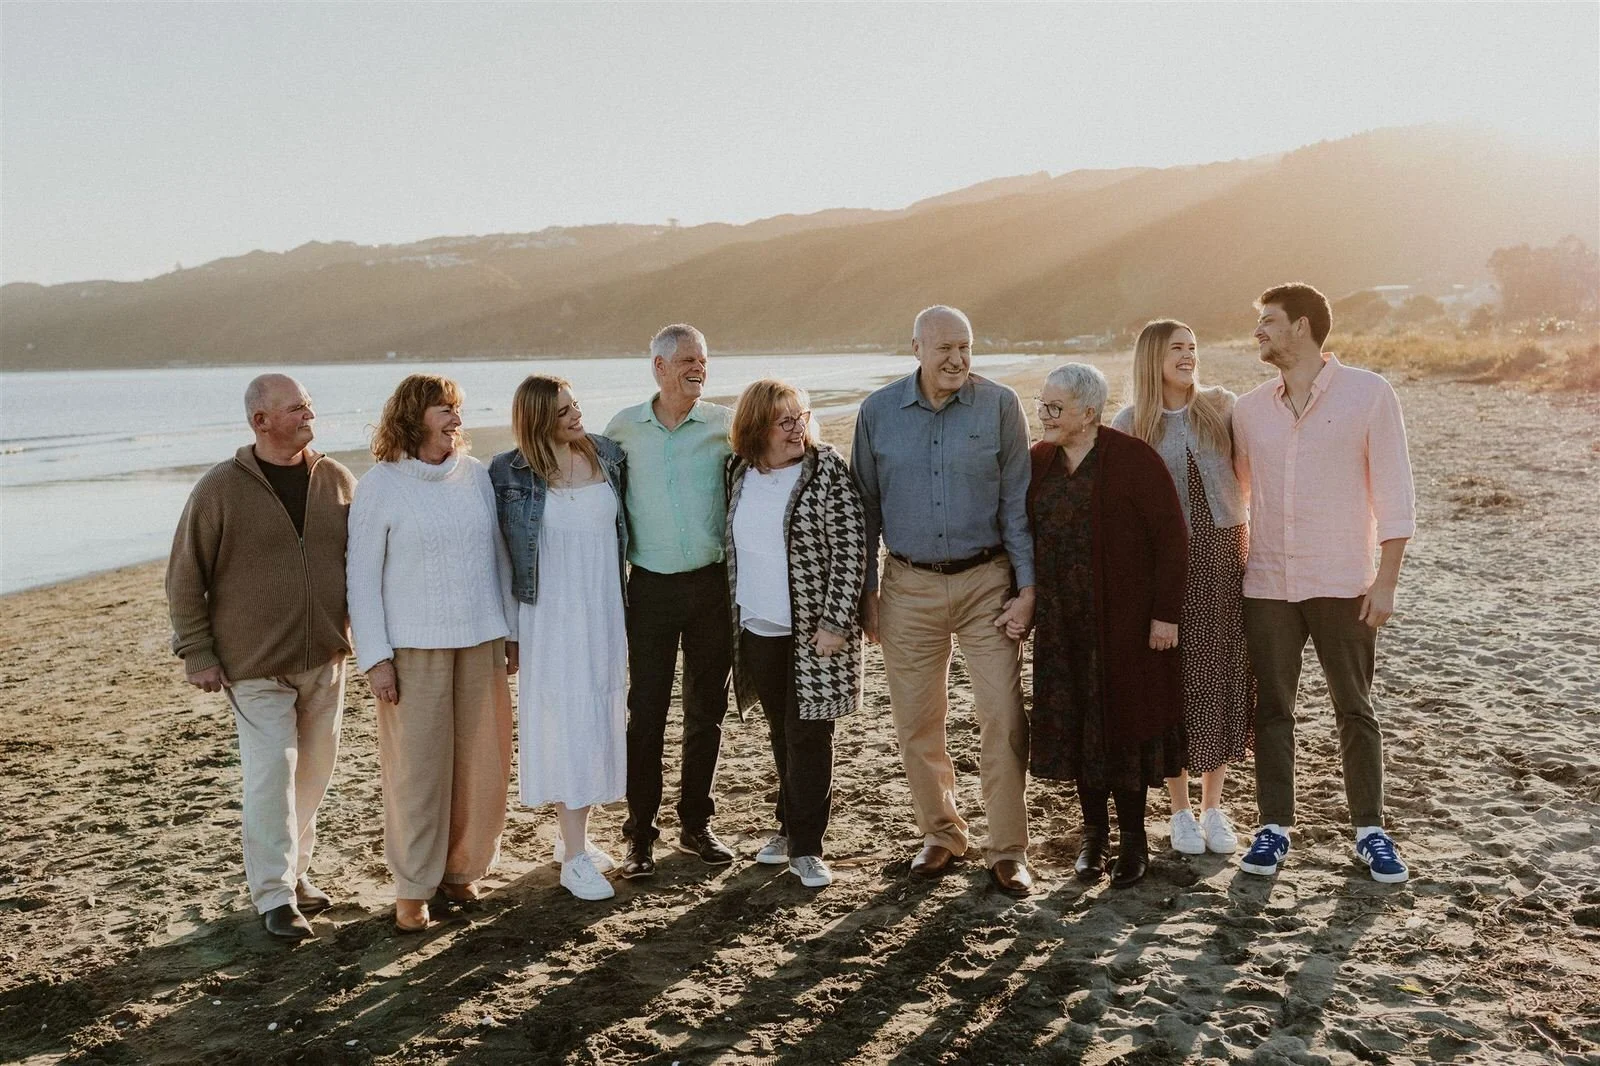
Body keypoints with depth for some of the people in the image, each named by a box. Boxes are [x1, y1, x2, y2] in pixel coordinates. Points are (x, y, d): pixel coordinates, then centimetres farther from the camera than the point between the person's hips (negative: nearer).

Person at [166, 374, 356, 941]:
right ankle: (274, 894, 6)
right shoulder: (220, 490, -7)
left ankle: (294, 870, 29)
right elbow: (185, 580, -3)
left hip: (325, 658, 4)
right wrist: (197, 655, -5)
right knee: (271, 774, -6)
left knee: (313, 771, 11)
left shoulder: (337, 480, 2)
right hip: (255, 664, -4)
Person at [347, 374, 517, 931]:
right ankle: (413, 887, 15)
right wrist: (374, 656, -8)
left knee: (481, 761, 7)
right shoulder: (380, 485, -4)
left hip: (481, 640, 4)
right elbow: (362, 576, -3)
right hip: (414, 647, -3)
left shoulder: (476, 475, 6)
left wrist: (512, 630, 12)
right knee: (416, 766, 0)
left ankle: (461, 868, 25)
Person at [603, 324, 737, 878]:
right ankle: (641, 835, 11)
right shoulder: (623, 427, 3)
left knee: (706, 709, 9)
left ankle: (696, 823, 24)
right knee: (646, 712, 0)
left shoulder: (724, 425, 1)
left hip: (712, 581, 1)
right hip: (651, 587, 0)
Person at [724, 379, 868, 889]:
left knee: (809, 734, 0)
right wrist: (735, 614, 14)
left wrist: (835, 623, -17)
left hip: (814, 631, -5)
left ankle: (806, 847, 9)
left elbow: (851, 549, -13)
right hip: (757, 630, 5)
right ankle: (790, 824, 31)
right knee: (781, 732, 16)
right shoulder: (739, 472, 4)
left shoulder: (828, 470, -11)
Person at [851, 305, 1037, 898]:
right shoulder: (878, 412, 1)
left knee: (1003, 718, -3)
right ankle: (941, 833, 29)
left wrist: (1028, 587, -5)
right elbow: (865, 506, 8)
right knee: (917, 722, 9)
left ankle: (1008, 851, 10)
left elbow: (1017, 501, -1)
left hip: (987, 582, -1)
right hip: (910, 587, 2)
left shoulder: (999, 405, -3)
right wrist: (865, 592, 7)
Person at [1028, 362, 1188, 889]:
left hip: (1123, 621, -5)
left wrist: (1166, 613, -14)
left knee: (1122, 723, 3)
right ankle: (1093, 834, 24)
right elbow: (1026, 533, 12)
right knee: (1075, 725, 9)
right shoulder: (1038, 461, 6)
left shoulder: (1134, 459, -11)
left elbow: (1171, 538, -11)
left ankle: (1133, 839, 18)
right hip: (1062, 624, 5)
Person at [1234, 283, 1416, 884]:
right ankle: (1275, 828, 18)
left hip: (1343, 585, -3)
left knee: (1355, 711, 8)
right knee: (1271, 710, 8)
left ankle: (1370, 831, 21)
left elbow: (1394, 494, -5)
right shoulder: (1249, 409, 7)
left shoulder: (1368, 394, -4)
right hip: (1267, 586, 3)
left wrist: (1386, 580, -10)